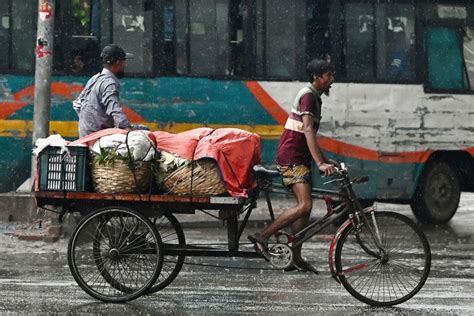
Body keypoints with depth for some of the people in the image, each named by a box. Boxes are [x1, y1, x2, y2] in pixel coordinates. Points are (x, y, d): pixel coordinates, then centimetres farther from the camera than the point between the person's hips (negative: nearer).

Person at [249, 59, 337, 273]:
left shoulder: (314, 97, 18)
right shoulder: (308, 96, -13)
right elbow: (308, 131, -24)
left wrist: (325, 160, 26)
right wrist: (320, 163, -32)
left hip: (299, 158, 10)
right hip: (292, 158, -10)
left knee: (304, 208, 8)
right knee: (304, 205, -19)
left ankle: (296, 258, 11)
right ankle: (262, 237, -14)